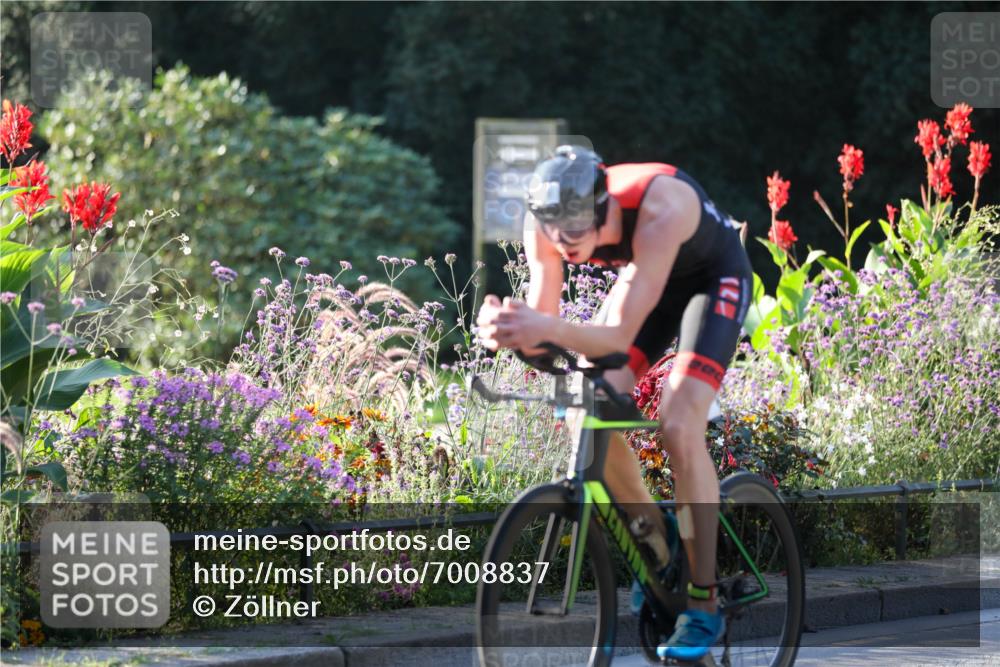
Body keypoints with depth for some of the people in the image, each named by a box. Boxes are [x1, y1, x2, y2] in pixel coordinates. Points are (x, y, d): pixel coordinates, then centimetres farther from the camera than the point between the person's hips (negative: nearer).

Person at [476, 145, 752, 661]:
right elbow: (541, 320, -25)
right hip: (645, 276, 5)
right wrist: (508, 331, -49)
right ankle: (658, 547, 12)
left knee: (679, 428, -23)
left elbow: (620, 335, -43)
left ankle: (703, 604, -14)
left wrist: (549, 331, -61)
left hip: (713, 277, -5)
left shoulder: (658, 211, -42)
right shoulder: (548, 221, -27)